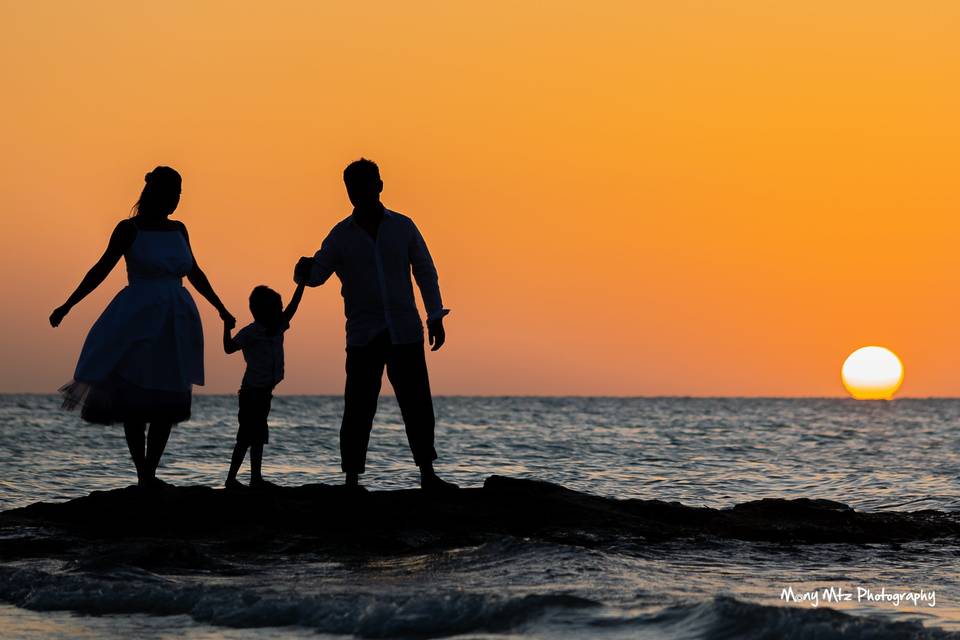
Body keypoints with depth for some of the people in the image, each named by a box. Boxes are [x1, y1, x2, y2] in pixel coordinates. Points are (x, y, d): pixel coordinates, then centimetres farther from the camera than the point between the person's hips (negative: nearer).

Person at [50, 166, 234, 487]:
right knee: (134, 403, -4)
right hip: (138, 323, -5)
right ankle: (142, 474, 3)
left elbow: (194, 272, 23)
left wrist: (220, 308, 30)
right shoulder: (129, 229, -3)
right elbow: (102, 269, -3)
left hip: (175, 326, 5)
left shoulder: (178, 229, 11)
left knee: (167, 404, 1)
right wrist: (68, 305, -10)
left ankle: (150, 472, 8)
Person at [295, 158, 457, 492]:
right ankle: (352, 479, 1)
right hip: (362, 336, -1)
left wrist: (435, 317, 4)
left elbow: (425, 272, 11)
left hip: (405, 332, 1)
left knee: (417, 404, 2)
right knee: (358, 408, -4)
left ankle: (428, 474, 11)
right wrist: (304, 271, -23)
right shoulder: (341, 236, 4)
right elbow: (318, 273, 2)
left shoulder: (403, 227, 6)